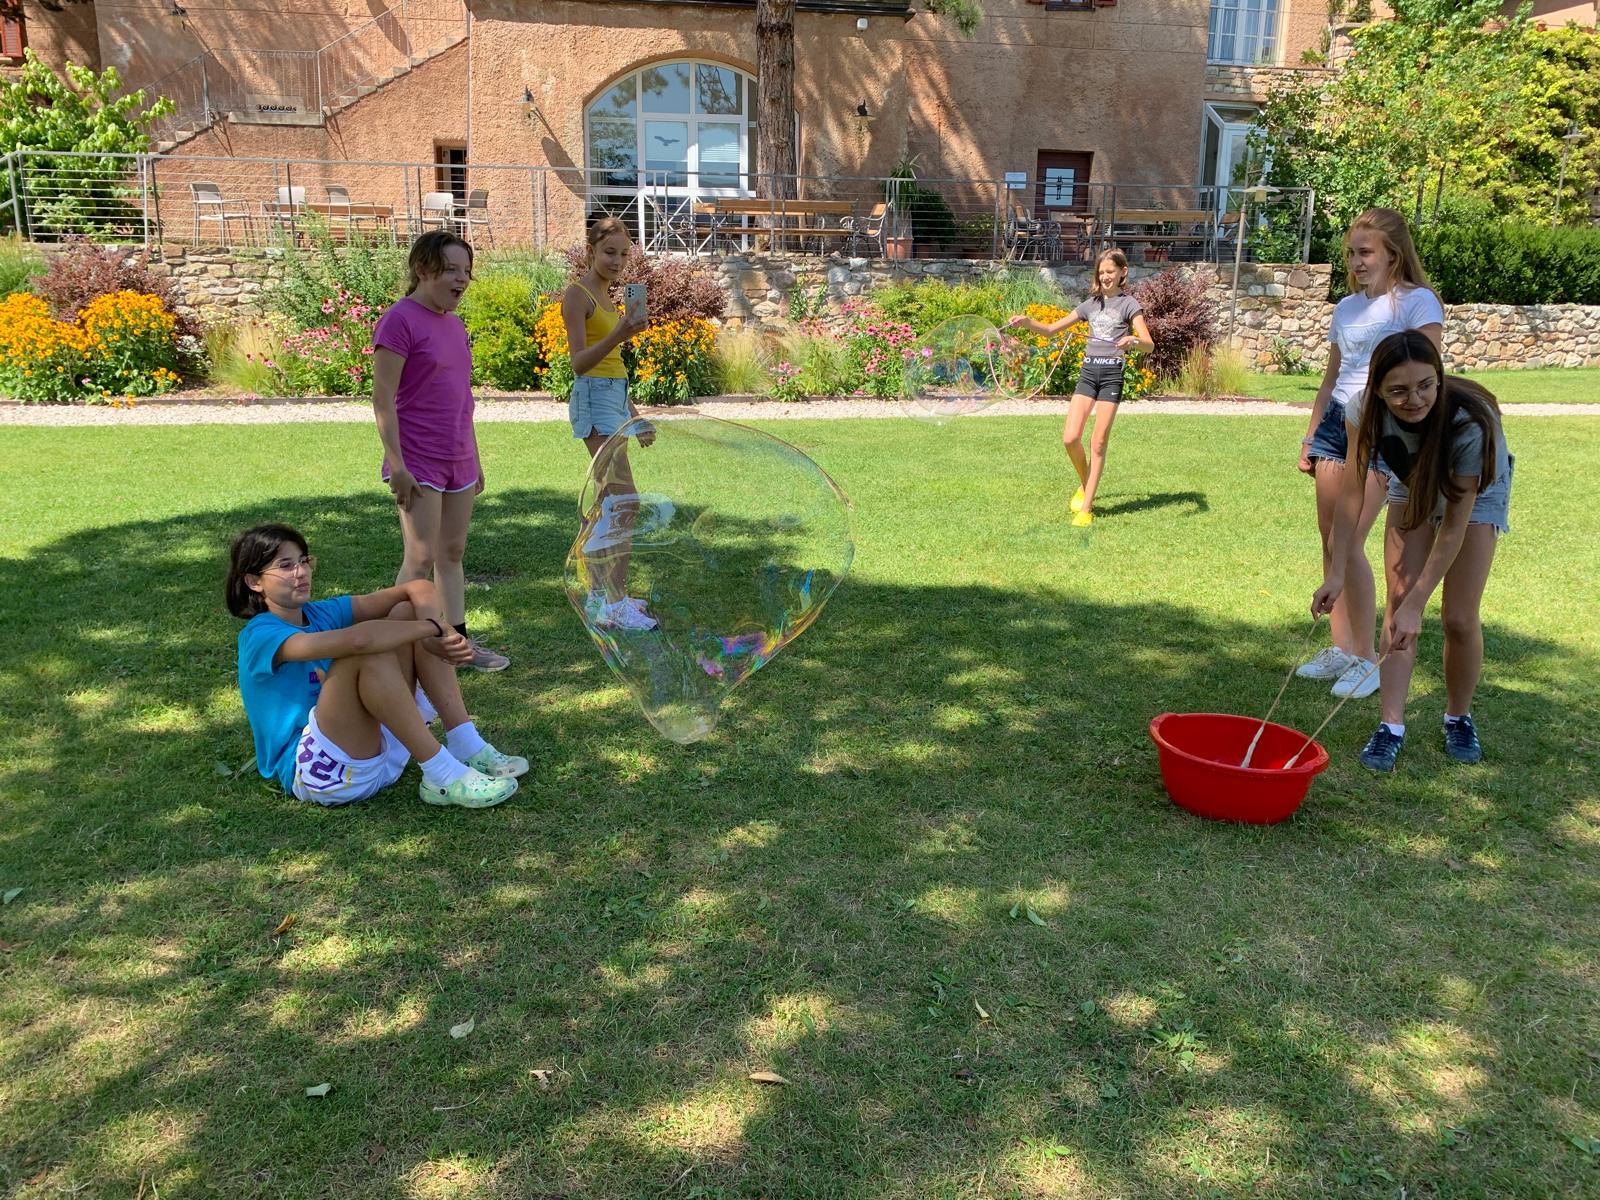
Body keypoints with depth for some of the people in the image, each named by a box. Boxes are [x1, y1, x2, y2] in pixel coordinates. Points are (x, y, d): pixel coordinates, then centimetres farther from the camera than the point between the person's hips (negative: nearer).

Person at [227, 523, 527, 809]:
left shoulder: (319, 613, 8)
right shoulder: (261, 636, -14)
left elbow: (420, 588, 0)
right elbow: (359, 639, -33)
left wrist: (433, 636, -20)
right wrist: (433, 627, -19)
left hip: (373, 743, 8)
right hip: (318, 772, -8)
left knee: (408, 613, -2)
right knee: (367, 653, -30)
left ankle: (465, 746, -11)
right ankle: (443, 777, -26)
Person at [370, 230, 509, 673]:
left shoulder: (454, 324, 14)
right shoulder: (400, 320, -11)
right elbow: (382, 399, -14)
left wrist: (474, 459, 19)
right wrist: (397, 466, -18)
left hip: (457, 462, 8)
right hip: (418, 464, -8)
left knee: (453, 554, 12)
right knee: (421, 558, -6)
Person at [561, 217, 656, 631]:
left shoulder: (604, 294, 18)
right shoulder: (577, 294, -9)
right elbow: (579, 362, -17)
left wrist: (634, 415, 23)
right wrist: (618, 336, -32)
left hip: (614, 396, 10)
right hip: (594, 398, -10)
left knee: (606, 500, 10)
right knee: (622, 499, -14)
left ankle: (601, 593, 17)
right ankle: (614, 605, -13)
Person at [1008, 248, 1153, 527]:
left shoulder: (1128, 304, 2)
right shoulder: (1091, 303, 16)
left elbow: (1149, 344, -10)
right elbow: (1052, 329, 15)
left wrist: (1134, 341, -33)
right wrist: (1027, 322, -3)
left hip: (1112, 373, -4)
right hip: (1088, 371, 4)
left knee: (1098, 444, -5)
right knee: (1070, 438, -9)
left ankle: (1086, 509, 0)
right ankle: (1085, 486, 19)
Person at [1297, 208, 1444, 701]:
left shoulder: (1417, 303, -4)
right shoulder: (1346, 308, 16)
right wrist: (1310, 436, 19)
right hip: (1336, 421, 7)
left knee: (1348, 541, -13)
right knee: (1330, 538, 5)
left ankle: (1365, 657, -2)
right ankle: (1340, 647, 14)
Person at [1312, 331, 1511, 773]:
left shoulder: (1470, 423, -40)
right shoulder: (1370, 410, -31)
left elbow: (1454, 526, -34)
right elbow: (1353, 492, -23)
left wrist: (1415, 605, -35)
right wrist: (1335, 573, -28)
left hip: (1476, 492, -3)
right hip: (1412, 486, 3)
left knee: (1460, 617, -6)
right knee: (1398, 601, -9)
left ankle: (1458, 717, 18)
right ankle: (1391, 726, -7)